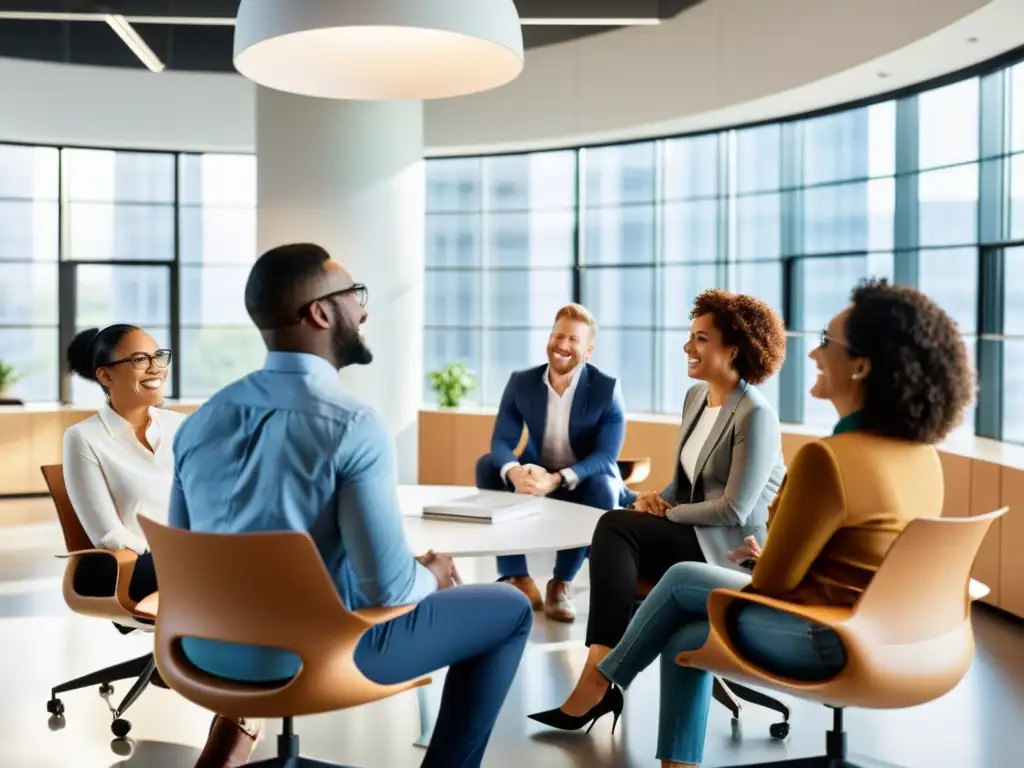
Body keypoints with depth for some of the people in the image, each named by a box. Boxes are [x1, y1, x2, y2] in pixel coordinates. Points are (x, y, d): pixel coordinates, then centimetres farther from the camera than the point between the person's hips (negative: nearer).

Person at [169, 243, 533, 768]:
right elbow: (389, 588, -21)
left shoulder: (199, 421, 1)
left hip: (208, 650, 7)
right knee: (510, 609, 10)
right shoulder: (352, 425, -19)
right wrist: (432, 575, 2)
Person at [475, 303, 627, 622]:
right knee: (487, 465, -22)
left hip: (584, 483, -3)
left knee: (601, 487, -36)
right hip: (533, 476, 3)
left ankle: (561, 583, -18)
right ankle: (517, 579, -21)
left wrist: (557, 479, -40)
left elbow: (606, 456, -23)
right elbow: (501, 441, -14)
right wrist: (514, 471, -39)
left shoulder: (607, 388, -15)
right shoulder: (521, 382, -7)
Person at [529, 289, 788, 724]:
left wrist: (666, 513, -12)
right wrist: (658, 499, -3)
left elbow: (734, 509, -19)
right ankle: (602, 679, -25)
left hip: (734, 547, -8)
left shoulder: (755, 415, -16)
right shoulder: (695, 396, 10)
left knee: (616, 527, -26)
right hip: (694, 535, 8)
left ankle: (599, 675, -29)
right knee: (613, 537, -21)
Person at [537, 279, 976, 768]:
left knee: (681, 581, 11)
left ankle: (602, 680, 31)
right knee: (685, 637, 17)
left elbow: (775, 580, -15)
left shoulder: (827, 458, -25)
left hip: (825, 641, -8)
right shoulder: (924, 456, 2)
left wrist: (759, 560, 8)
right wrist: (767, 557, 17)